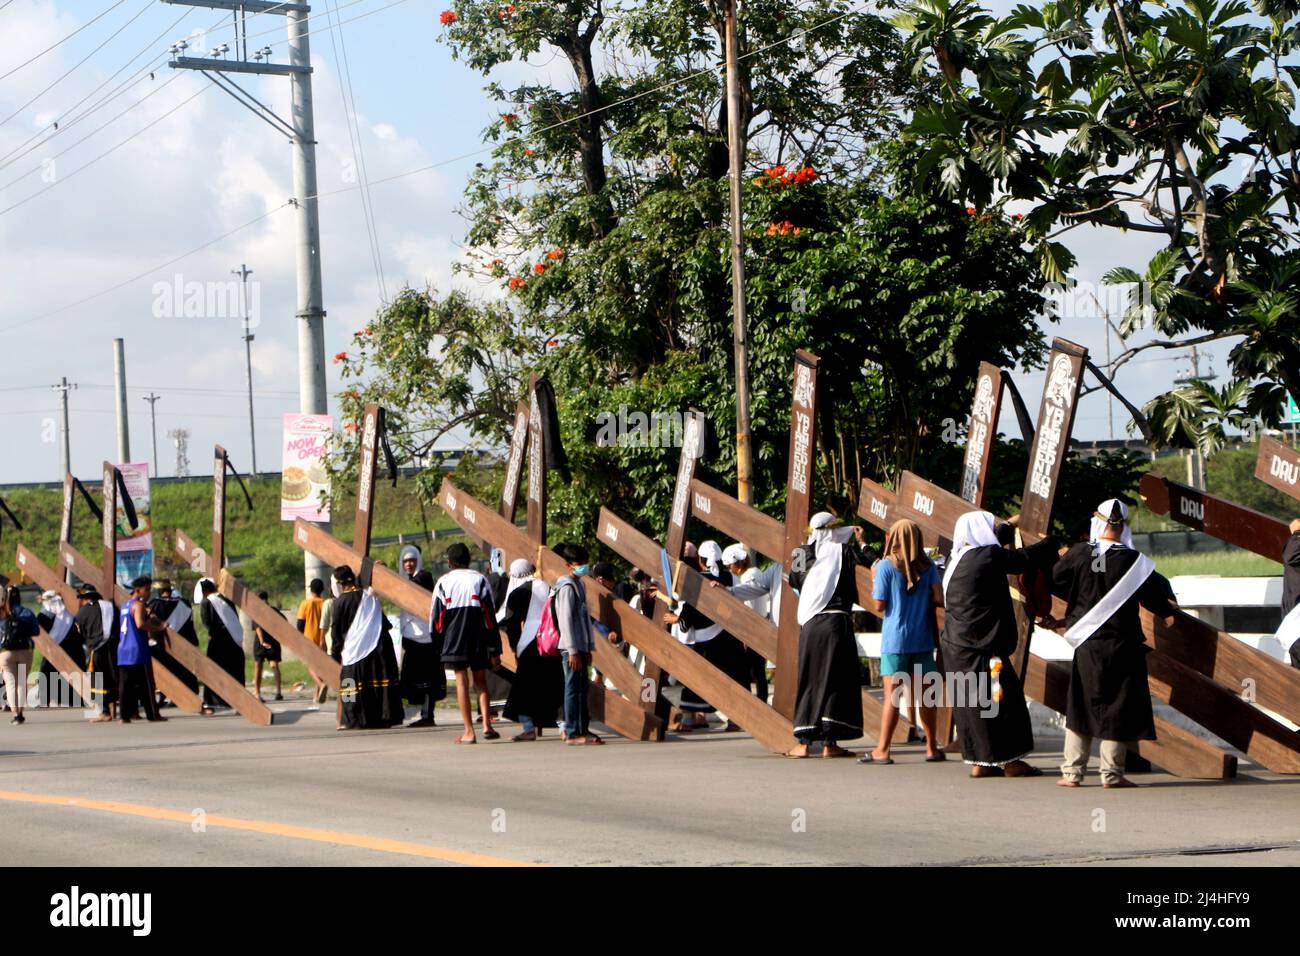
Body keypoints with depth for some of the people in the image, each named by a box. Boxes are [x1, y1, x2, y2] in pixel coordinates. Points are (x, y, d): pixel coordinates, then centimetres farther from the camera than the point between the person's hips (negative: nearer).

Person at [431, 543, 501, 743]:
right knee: (481, 682, 11)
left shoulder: (443, 582, 3)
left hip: (454, 639, -1)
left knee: (462, 682, 1)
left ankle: (469, 732, -3)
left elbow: (436, 616, 2)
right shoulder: (480, 580, 3)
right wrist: (495, 650, 2)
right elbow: (490, 616, 0)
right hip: (478, 639, 1)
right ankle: (487, 725, -4)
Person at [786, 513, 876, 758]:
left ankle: (804, 742, 6)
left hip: (809, 625, 4)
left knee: (809, 681, 9)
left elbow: (794, 582, 18)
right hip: (836, 621, -4)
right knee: (836, 680, 1)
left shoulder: (803, 554, 7)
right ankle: (830, 742, -4)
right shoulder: (843, 551, -3)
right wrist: (860, 541, 10)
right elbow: (875, 561, -7)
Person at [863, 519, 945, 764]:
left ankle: (882, 750, -7)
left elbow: (879, 605, -7)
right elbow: (939, 599, -4)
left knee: (892, 695, -5)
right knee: (923, 695, 9)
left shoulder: (886, 566, -6)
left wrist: (873, 580, 8)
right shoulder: (928, 566, 4)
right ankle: (932, 747, 13)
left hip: (895, 639, -3)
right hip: (922, 639, 3)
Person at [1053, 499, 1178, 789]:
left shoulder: (1078, 554, -6)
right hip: (1122, 644, -2)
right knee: (1119, 707, 4)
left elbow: (1054, 581, 9)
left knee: (1081, 706, 11)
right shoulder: (1133, 560, -11)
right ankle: (1112, 773, 3)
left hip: (1086, 643, 2)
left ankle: (1073, 772, 10)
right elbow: (1155, 596, -3)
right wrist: (1168, 608, 20)